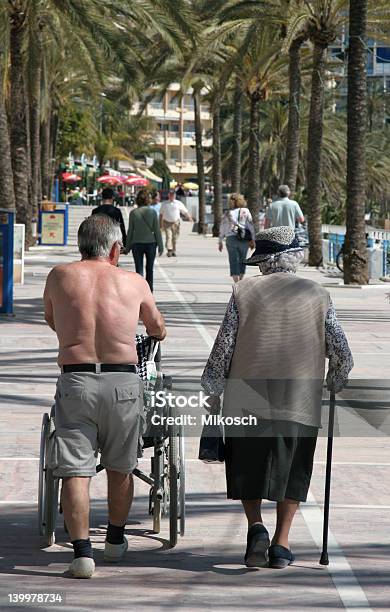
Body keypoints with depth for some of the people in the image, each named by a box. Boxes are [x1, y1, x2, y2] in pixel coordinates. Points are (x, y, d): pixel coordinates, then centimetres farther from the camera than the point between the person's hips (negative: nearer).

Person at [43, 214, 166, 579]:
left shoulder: (59, 276, 7)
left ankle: (82, 551, -10)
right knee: (120, 467, 18)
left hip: (75, 381, -1)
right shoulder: (134, 282, 8)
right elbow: (158, 330, 25)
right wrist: (153, 329, 50)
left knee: (74, 470, -1)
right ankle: (115, 540, 32)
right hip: (123, 381, 1)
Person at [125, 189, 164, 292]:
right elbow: (157, 230, -3)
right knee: (149, 269, 15)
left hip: (137, 244, -1)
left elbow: (130, 231, -2)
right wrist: (160, 246, 4)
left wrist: (127, 247, 7)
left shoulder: (133, 213, -4)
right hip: (150, 242, 1)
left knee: (139, 270, 1)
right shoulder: (152, 212, -5)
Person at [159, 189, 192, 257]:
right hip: (167, 223, -1)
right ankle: (169, 250, -23)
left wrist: (189, 217, -12)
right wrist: (160, 223, 13)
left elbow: (185, 212, 4)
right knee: (168, 236, -14)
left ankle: (173, 251, 12)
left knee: (175, 238, 2)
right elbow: (161, 214, 16)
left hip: (176, 223, 1)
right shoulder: (164, 204, 10)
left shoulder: (178, 203, 7)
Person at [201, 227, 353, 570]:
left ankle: (256, 526, -5)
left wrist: (212, 393, 9)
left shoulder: (244, 292, 1)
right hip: (300, 401, 0)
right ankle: (281, 544, 8)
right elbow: (343, 355, 3)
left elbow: (223, 348, -1)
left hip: (247, 400, 0)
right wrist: (334, 384, 23)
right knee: (291, 472, 12)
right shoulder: (318, 296, 3)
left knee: (248, 468, 14)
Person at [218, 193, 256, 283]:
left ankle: (236, 283, -6)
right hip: (244, 239, 0)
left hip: (231, 238, 0)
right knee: (242, 260, 14)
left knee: (234, 261, 1)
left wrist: (220, 242, 13)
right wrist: (252, 240, 1)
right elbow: (251, 225, -1)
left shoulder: (227, 213, 6)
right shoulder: (246, 211, 4)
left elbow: (222, 228, 6)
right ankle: (241, 280, 18)